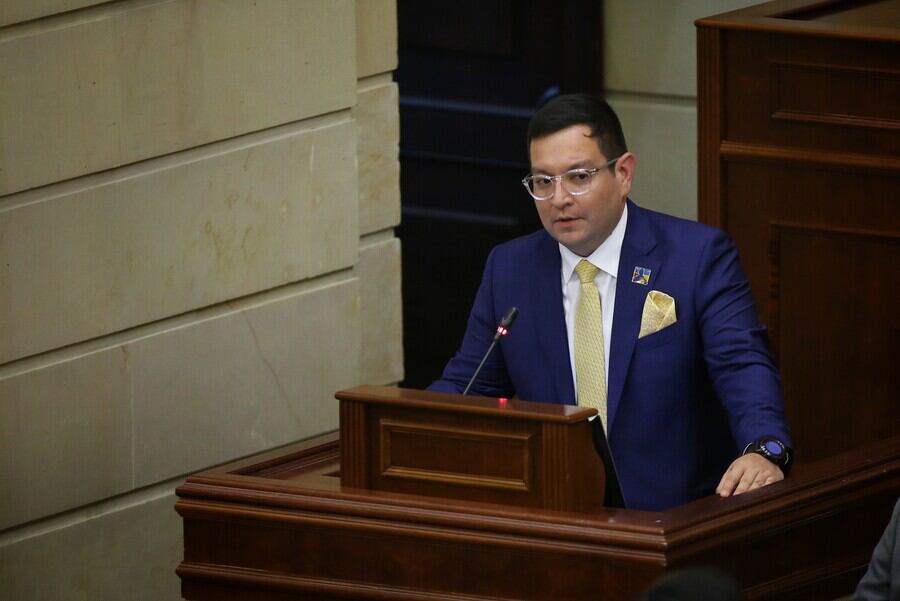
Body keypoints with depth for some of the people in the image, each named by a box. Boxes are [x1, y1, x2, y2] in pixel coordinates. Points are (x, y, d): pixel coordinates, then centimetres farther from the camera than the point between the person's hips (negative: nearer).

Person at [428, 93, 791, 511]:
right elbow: (466, 385, 18)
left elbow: (744, 366, -10)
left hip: (679, 521, -1)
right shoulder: (509, 269, 13)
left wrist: (764, 450, -31)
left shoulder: (698, 256, 1)